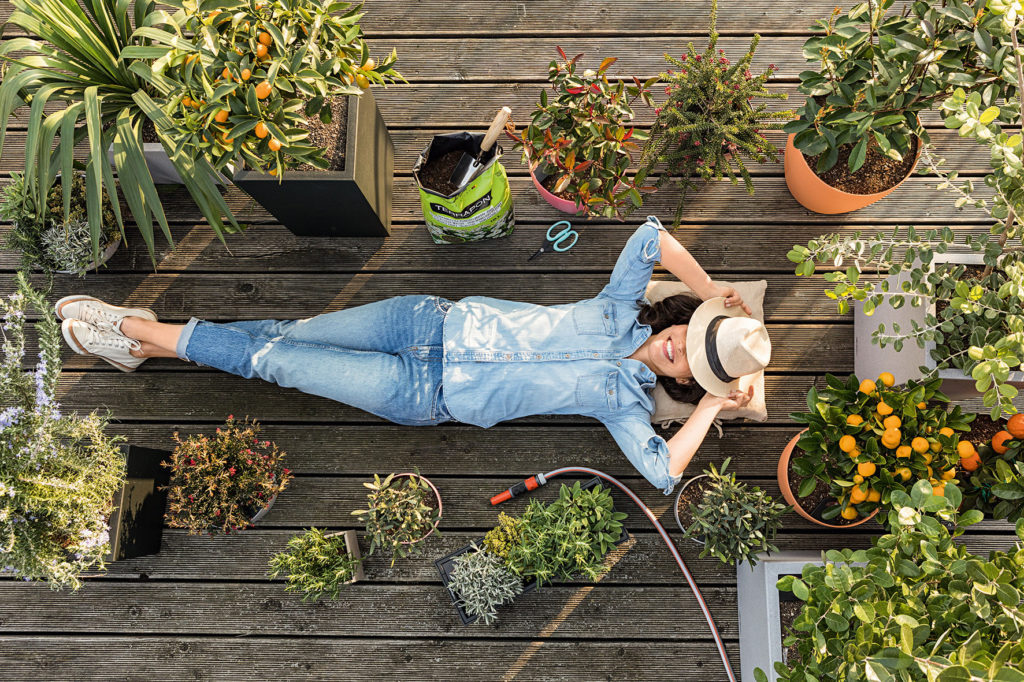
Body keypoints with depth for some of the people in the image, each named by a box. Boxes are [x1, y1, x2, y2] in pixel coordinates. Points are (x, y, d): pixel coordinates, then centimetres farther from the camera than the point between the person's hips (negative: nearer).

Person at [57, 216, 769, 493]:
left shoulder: (625, 400, -5)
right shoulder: (621, 312, 3)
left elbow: (662, 471, -19)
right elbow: (651, 237, 0)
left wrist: (714, 403, -14)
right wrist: (714, 291, 1)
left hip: (429, 396, -3)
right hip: (436, 319, 3)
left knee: (276, 362, -4)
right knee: (294, 334, 2)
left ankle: (147, 334, 14)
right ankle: (144, 335, 21)